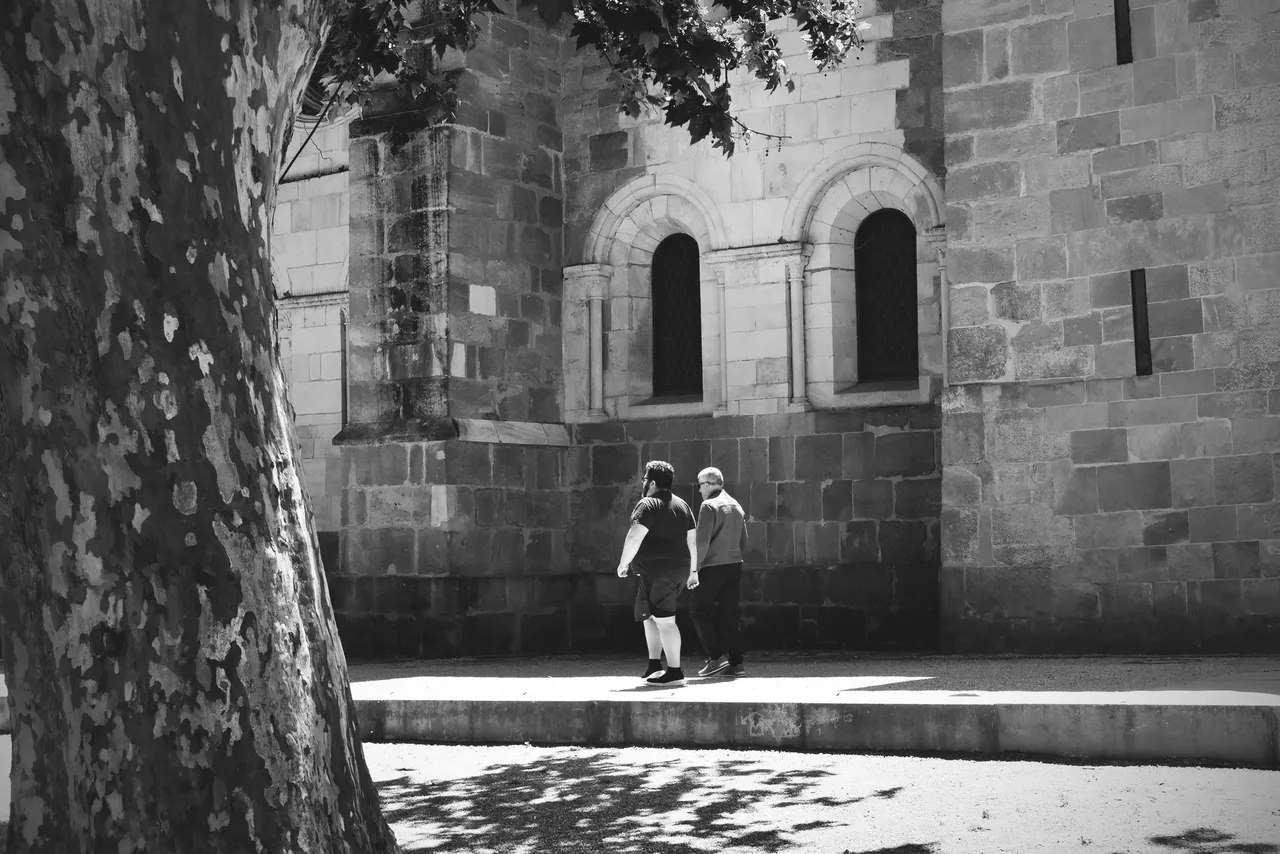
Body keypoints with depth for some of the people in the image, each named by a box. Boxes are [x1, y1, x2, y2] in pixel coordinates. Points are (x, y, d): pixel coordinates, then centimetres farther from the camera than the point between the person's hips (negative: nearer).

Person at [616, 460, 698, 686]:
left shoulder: (648, 504, -10)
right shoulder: (682, 505, 16)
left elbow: (634, 537, -20)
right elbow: (692, 540, 18)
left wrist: (624, 563, -8)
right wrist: (693, 570, 22)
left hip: (657, 572, -9)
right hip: (679, 570, 9)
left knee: (664, 620, -7)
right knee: (649, 616, 20)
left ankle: (674, 671, -7)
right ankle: (654, 665, 20)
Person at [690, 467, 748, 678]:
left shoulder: (709, 506, -11)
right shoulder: (736, 506, 13)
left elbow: (702, 542, -16)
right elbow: (744, 543, 17)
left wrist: (695, 569, -12)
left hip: (712, 566, -7)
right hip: (734, 566, 7)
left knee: (699, 610, 4)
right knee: (729, 615, 10)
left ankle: (717, 657, -4)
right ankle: (736, 663, 7)